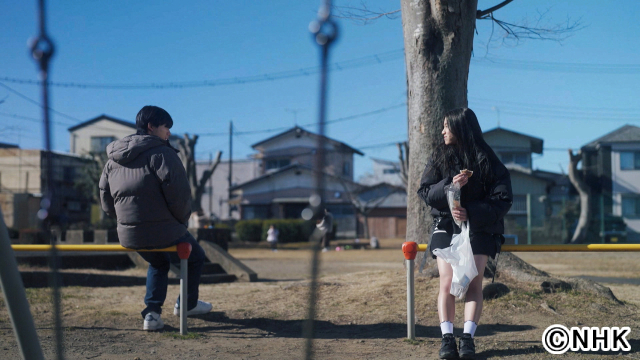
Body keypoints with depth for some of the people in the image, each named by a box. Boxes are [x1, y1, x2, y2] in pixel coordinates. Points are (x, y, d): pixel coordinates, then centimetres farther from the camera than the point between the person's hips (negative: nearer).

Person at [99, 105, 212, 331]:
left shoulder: (112, 160, 12)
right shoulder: (161, 153, -13)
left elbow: (106, 201, 16)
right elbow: (178, 193, -19)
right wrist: (182, 219, -2)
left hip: (127, 236, 7)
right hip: (163, 232, -7)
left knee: (158, 263, 34)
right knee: (195, 258, 22)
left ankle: (152, 313, 23)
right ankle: (187, 304, 36)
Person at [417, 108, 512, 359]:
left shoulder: (488, 161, -3)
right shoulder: (439, 157, 5)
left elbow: (503, 200, -8)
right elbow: (424, 192, -1)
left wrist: (470, 213, -19)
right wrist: (449, 185, -19)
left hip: (478, 229, -1)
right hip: (445, 227, 1)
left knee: (473, 282, -12)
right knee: (447, 283, -11)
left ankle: (468, 338, -14)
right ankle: (447, 338, -12)